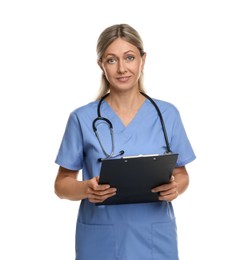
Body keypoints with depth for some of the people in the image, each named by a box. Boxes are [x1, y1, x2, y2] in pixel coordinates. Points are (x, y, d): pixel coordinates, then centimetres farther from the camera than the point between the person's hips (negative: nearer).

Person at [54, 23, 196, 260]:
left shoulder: (168, 114, 0)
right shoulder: (82, 118, -4)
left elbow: (181, 174, 8)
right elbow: (62, 184, 0)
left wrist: (175, 188, -14)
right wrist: (85, 188, -20)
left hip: (155, 239, 1)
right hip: (101, 241, -1)